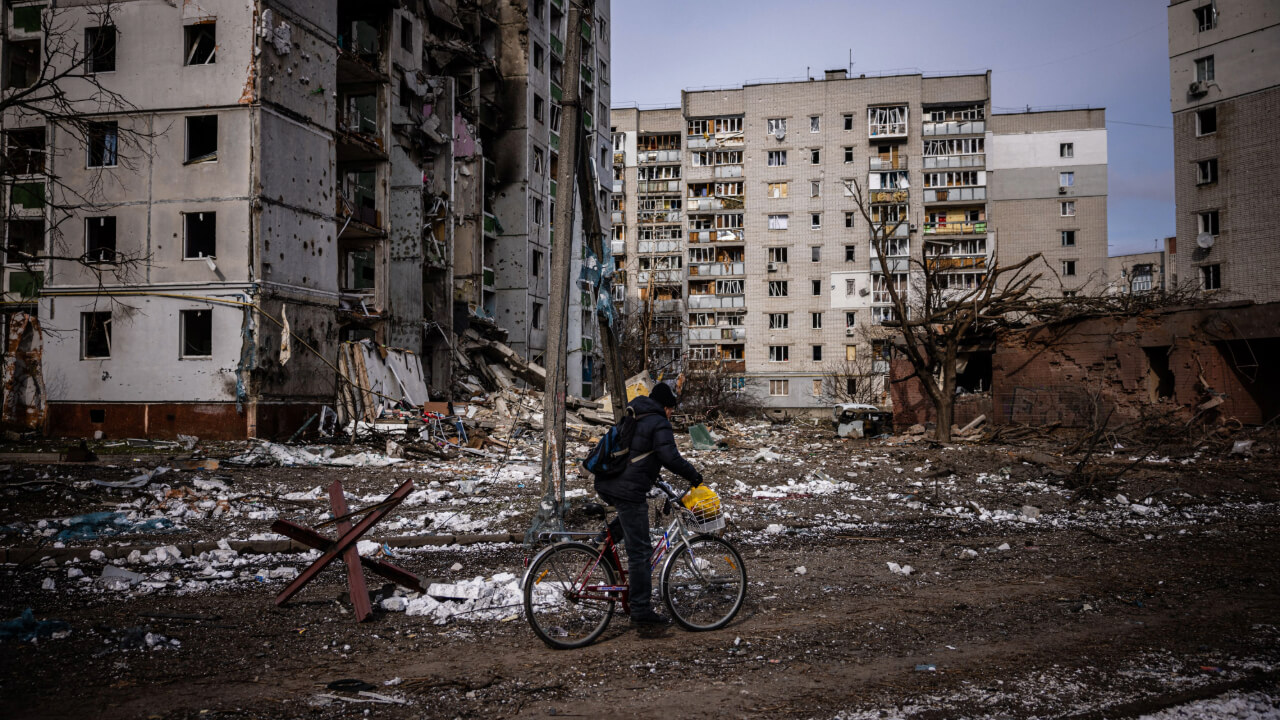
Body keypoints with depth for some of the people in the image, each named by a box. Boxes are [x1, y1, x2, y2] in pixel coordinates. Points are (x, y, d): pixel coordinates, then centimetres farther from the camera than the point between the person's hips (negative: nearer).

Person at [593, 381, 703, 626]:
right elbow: (671, 458, -16)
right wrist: (694, 475, -2)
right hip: (628, 491, -8)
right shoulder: (659, 424, -5)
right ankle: (641, 610, 0)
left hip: (605, 485, 8)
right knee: (640, 551, -3)